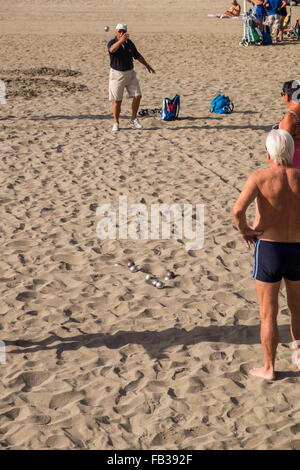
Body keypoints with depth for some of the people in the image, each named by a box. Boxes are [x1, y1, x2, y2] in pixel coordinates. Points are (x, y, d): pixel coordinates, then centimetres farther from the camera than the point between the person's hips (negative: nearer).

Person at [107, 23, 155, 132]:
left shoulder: (129, 43, 3)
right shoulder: (112, 43, -14)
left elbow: (137, 55, 18)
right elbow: (112, 50, -40)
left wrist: (147, 65, 23)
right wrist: (120, 41, -56)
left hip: (130, 73, 4)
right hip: (117, 75, -4)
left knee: (137, 96, -2)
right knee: (117, 101, 0)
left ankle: (133, 119, 13)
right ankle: (116, 123, 13)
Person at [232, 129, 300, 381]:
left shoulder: (260, 177, -15)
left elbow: (238, 209, -29)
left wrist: (244, 230, -10)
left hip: (268, 248, -3)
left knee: (268, 314, 10)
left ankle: (269, 368, 20)